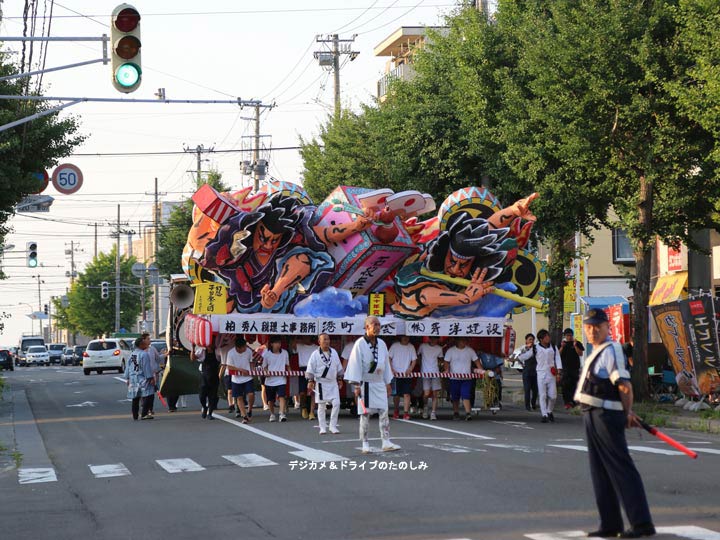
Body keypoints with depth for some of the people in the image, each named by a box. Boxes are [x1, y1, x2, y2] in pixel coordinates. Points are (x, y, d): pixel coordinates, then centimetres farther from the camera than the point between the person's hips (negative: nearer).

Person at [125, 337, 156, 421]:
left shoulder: (132, 354, 11)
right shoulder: (144, 354, -14)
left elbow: (128, 366, 16)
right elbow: (147, 367, -16)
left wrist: (127, 378, 23)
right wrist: (151, 378, -12)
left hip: (133, 378, 8)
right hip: (142, 378, -8)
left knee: (135, 398, 12)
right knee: (147, 395, -9)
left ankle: (135, 415, 14)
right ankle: (144, 414, -17)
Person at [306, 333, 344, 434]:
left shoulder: (334, 352, 8)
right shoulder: (315, 354, -5)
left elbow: (339, 367, 16)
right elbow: (310, 369, -5)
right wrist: (310, 381, -11)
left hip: (333, 382, 4)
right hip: (321, 383, -4)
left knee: (336, 403, -6)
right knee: (321, 406, 2)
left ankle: (333, 426, 5)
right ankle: (323, 427, 10)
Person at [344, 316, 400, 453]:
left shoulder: (382, 344, 7)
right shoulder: (360, 344, -11)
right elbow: (355, 364, -12)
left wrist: (387, 383, 16)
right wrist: (356, 385, -15)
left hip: (379, 384, 5)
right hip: (365, 384, -5)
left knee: (384, 412, 0)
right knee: (365, 414, 1)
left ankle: (386, 443, 1)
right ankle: (365, 444, 8)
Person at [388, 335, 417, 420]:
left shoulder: (411, 347, 6)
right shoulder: (394, 346, 1)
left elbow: (414, 360, 6)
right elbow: (389, 358, 0)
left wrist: (410, 369, -12)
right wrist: (392, 370, -12)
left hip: (407, 374, 0)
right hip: (396, 374, 0)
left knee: (406, 393, -10)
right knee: (396, 394, 6)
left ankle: (406, 412, -13)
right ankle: (396, 411, 27)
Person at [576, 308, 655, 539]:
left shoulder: (611, 350, -13)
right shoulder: (596, 352, 17)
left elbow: (624, 386, -19)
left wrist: (627, 414, -11)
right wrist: (626, 412, 15)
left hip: (607, 416, -10)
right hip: (593, 416, 10)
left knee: (621, 469, -10)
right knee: (601, 472, 13)